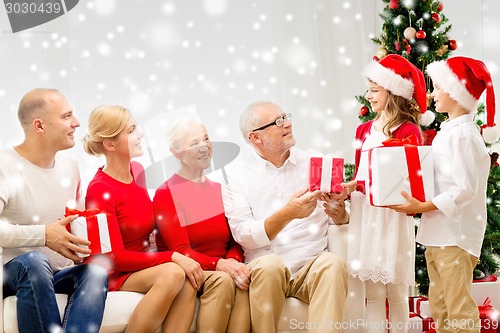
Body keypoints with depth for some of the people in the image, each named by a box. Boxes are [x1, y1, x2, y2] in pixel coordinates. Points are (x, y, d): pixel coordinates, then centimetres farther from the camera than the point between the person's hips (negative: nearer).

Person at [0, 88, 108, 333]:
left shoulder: (70, 168, 12)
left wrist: (87, 241, 0)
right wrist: (44, 235, -31)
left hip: (61, 274, 5)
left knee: (96, 272, -28)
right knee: (34, 261, -38)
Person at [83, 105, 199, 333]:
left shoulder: (137, 170, 4)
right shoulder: (100, 190, -16)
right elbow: (115, 257, -18)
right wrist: (172, 258, -24)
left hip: (143, 263, 6)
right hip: (112, 276, -6)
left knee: (188, 280, -25)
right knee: (172, 274, -32)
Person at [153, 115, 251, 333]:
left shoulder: (219, 190, 15)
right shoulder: (165, 194, -2)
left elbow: (235, 241, 10)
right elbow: (180, 251, -11)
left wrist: (233, 261, -15)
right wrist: (219, 265, -27)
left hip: (223, 271, 4)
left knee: (243, 278, -30)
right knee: (222, 280, -34)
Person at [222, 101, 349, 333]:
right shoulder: (236, 173, 4)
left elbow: (344, 221, 13)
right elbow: (242, 235, -6)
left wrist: (340, 215, -13)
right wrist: (287, 214, -22)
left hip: (312, 264, 2)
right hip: (263, 267, -1)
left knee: (332, 264, -30)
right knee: (270, 265, -34)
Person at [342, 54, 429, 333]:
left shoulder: (409, 131, -7)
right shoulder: (364, 130, 11)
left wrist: (358, 186, -20)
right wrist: (348, 188, -7)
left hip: (393, 217, -5)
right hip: (365, 214, 5)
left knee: (396, 291, 5)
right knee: (373, 293, 8)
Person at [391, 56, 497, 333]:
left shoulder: (463, 135, -15)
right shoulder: (448, 132, 15)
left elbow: (465, 189, -22)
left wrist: (423, 207, -22)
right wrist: (416, 204, 8)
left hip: (456, 235, -10)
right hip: (437, 232, 10)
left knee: (459, 309, -6)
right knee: (439, 305, 15)